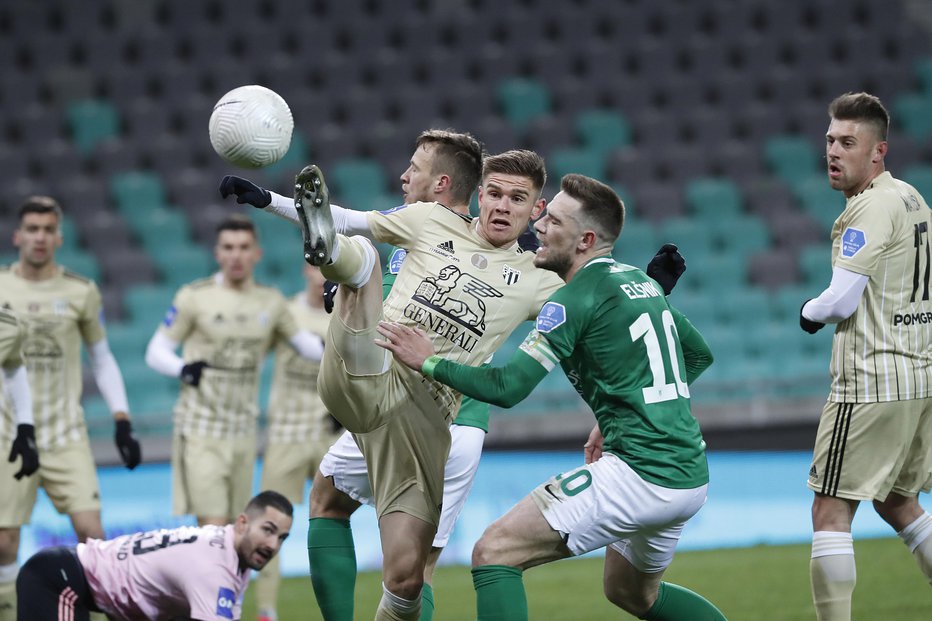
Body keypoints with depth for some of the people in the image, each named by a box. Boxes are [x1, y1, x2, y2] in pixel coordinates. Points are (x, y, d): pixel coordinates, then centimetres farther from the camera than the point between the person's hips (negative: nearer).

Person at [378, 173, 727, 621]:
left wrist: (429, 362, -3)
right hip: (691, 476, 9)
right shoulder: (639, 281, 16)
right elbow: (699, 354, 28)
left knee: (494, 553, -9)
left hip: (638, 474, -9)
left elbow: (507, 387, -15)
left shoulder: (574, 300, -10)